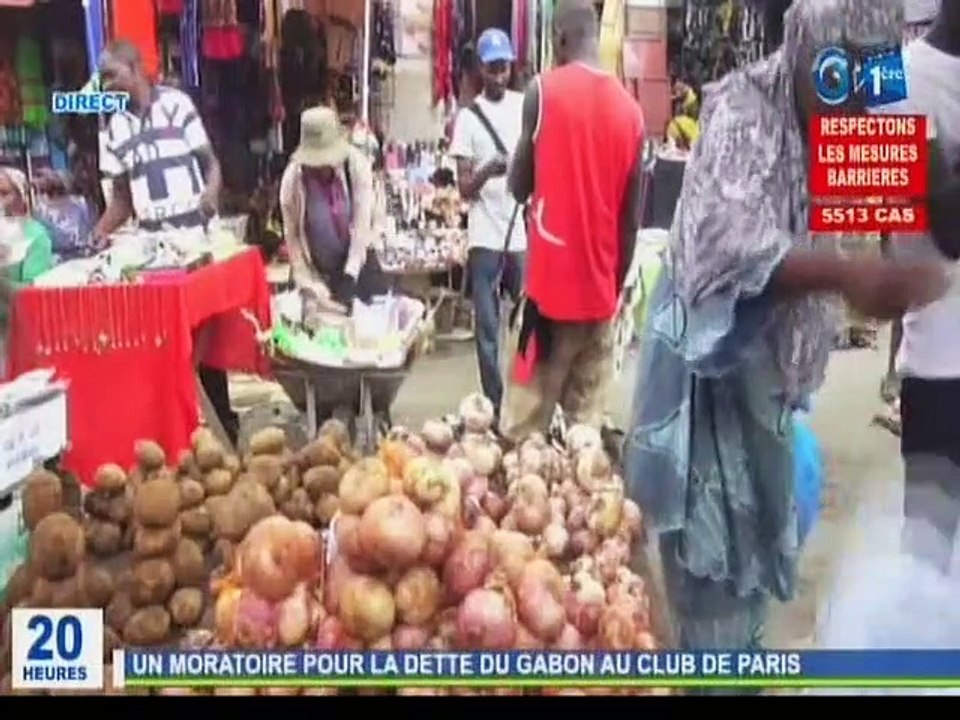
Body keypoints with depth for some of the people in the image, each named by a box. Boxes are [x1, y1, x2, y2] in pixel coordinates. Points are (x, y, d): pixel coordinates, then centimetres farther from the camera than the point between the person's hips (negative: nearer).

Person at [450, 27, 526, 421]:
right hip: (486, 237, -2)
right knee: (487, 328, 3)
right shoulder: (468, 117, 0)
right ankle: (494, 404, 13)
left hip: (525, 233, 2)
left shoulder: (526, 106, 6)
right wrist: (487, 171, -23)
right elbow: (464, 189, -4)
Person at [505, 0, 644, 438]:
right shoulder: (630, 109, 6)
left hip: (552, 285, -4)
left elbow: (519, 188, 0)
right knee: (588, 425, 8)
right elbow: (631, 219, 8)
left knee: (525, 426, 1)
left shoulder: (544, 91, -5)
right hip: (601, 291, 4)